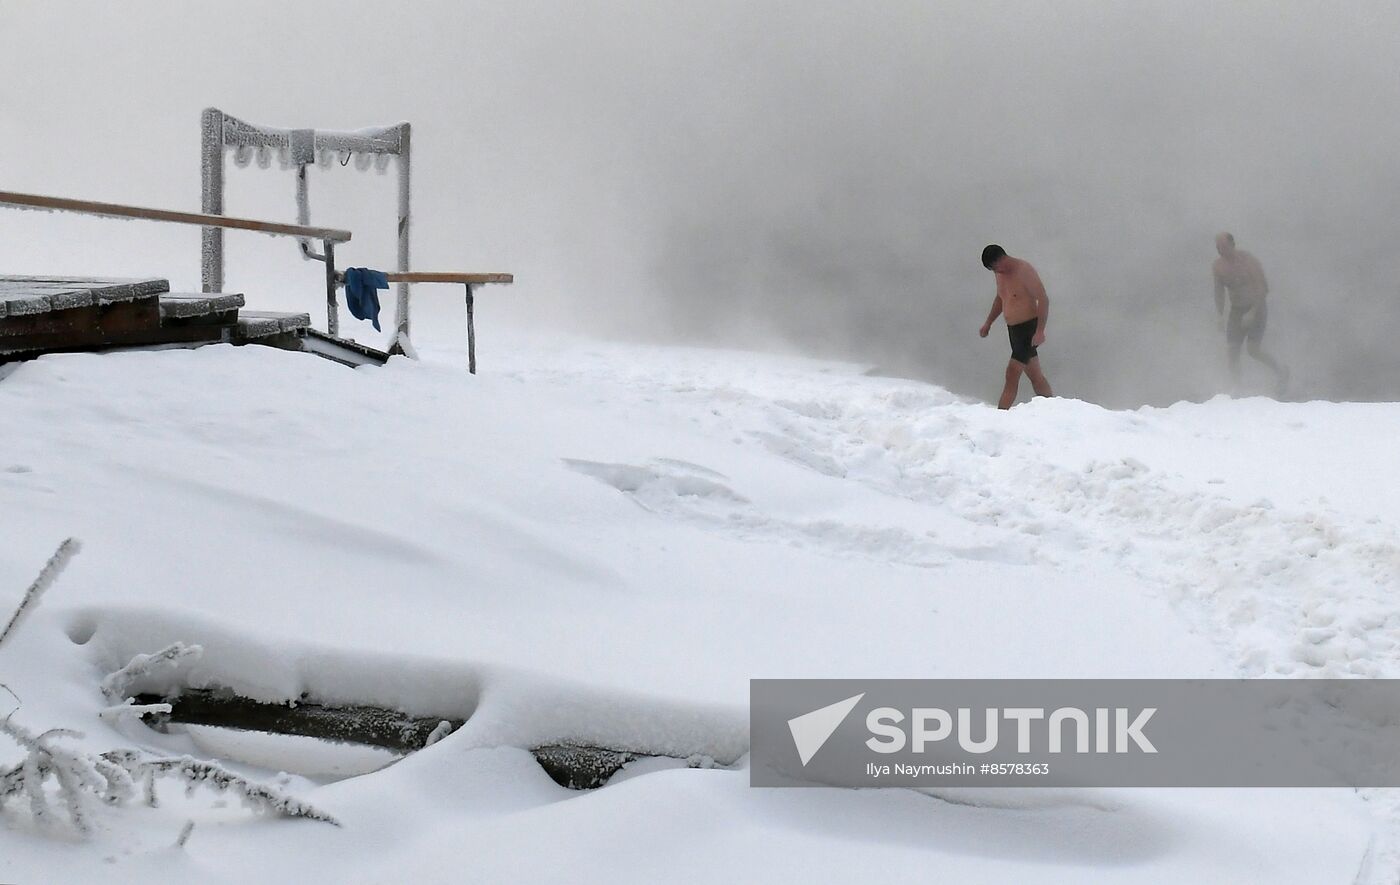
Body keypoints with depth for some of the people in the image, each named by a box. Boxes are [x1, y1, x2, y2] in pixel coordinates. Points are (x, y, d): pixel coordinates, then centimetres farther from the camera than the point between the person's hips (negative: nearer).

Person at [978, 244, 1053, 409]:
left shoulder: (1024, 270, -17)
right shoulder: (1001, 273, 9)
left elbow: (1043, 299, -19)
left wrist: (1040, 331, -25)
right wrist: (988, 322, 21)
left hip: (1029, 328, -9)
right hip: (1013, 329, 9)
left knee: (1012, 374, -13)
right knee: (1035, 375, 12)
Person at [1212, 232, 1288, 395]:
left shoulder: (1248, 261, -18)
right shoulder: (1219, 266, -2)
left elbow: (1263, 289, -18)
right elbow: (1219, 292, 9)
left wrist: (1252, 312, -25)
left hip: (1256, 308, -5)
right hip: (1236, 310, 5)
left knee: (1253, 349, -14)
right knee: (1233, 349, -5)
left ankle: (1281, 373, 8)